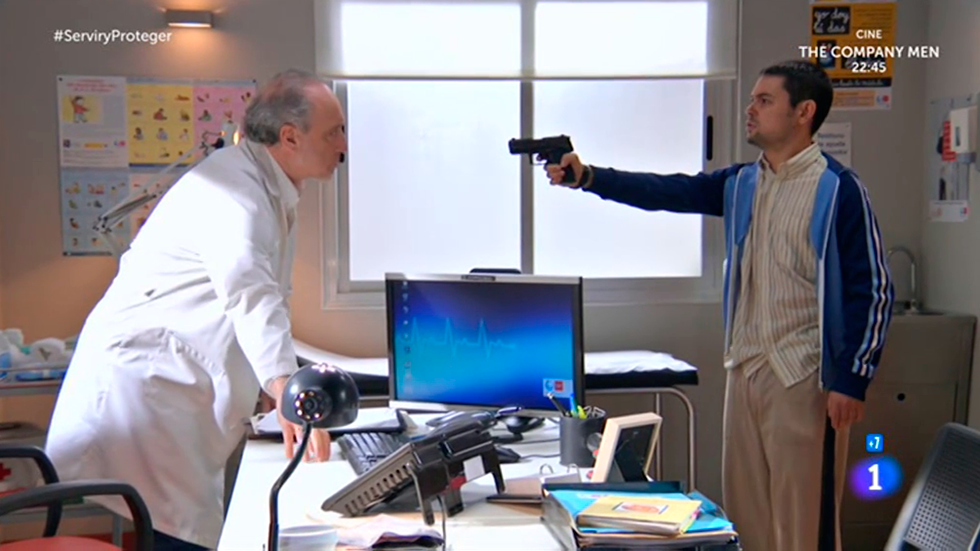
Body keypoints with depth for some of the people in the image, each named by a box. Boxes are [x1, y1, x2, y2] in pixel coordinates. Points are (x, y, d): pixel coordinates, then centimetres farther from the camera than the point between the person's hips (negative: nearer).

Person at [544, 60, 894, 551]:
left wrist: (852, 381, -13)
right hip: (744, 368, 7)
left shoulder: (839, 189, -8)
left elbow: (872, 290, -9)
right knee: (742, 505, 15)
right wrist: (587, 177, -7)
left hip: (805, 376, -6)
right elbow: (665, 192, 4)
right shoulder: (740, 184, 10)